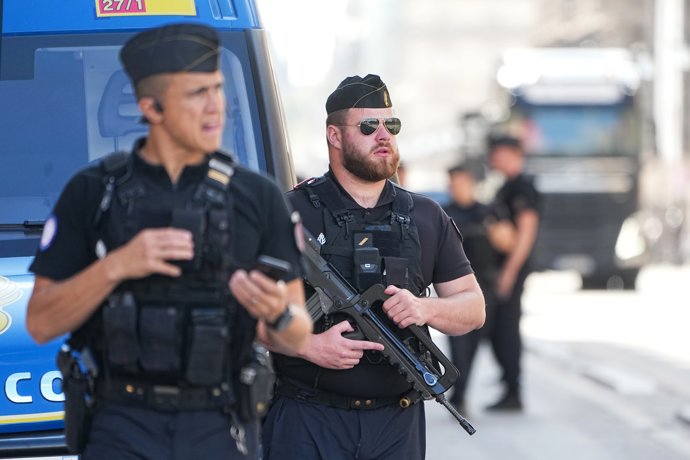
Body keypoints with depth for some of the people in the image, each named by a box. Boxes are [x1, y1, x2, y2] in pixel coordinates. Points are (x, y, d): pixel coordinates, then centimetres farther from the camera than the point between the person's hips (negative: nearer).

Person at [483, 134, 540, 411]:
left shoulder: (522, 188, -12)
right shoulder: (507, 188, 18)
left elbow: (526, 231, -19)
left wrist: (510, 270, -23)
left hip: (511, 269, -10)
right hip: (502, 270, 10)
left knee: (506, 330, -9)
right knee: (495, 330, 11)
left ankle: (513, 394, -6)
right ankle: (512, 392, 16)